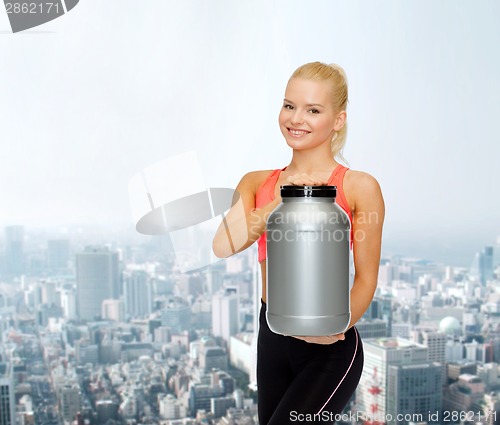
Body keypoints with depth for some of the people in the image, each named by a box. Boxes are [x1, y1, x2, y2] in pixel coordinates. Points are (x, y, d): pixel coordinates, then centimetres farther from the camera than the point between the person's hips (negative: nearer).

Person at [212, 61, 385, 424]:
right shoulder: (257, 183, 5)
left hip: (330, 349, -5)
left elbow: (366, 278, -7)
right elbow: (223, 245, -11)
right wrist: (280, 203, -22)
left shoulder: (359, 187, -7)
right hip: (272, 339, 5)